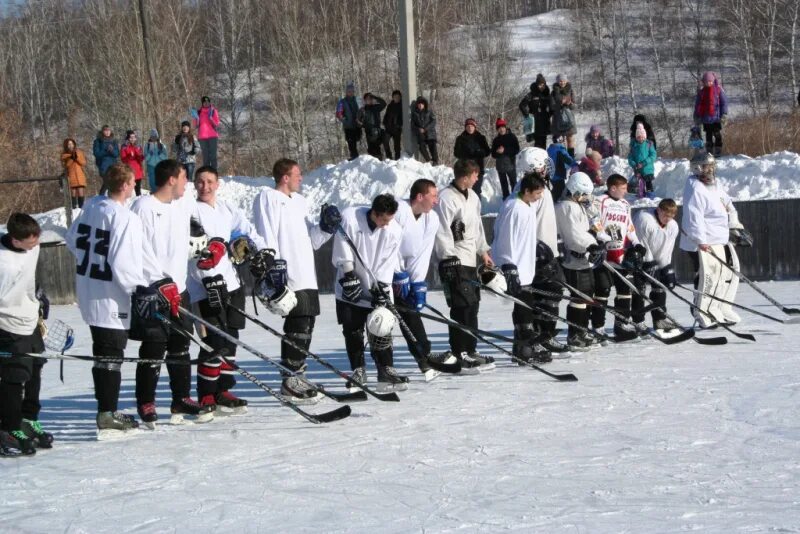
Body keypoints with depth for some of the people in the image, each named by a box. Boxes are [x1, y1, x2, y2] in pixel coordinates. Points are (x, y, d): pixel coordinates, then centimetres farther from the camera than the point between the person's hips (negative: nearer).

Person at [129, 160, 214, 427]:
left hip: (178, 288, 7)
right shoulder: (144, 207, -12)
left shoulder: (185, 204, 10)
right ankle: (146, 405, 6)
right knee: (154, 349, -4)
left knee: (180, 347, 13)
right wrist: (159, 283, -19)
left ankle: (182, 400, 23)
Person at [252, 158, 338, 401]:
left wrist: (326, 227, 7)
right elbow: (266, 235, -13)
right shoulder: (267, 197, -4)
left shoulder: (300, 201, 22)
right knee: (299, 325, -11)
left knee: (306, 324, 10)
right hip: (287, 275, -9)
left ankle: (296, 375, 19)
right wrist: (273, 266, -21)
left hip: (307, 276, 9)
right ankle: (290, 380, -7)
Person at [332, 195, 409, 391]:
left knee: (381, 331, -3)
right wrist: (349, 279, -16)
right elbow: (343, 255, -13)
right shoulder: (349, 218, -17)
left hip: (378, 288, 1)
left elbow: (387, 265, -9)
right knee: (352, 330, 3)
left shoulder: (393, 231, -11)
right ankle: (358, 371, 13)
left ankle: (386, 371, 3)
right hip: (351, 288, -1)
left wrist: (381, 295, -13)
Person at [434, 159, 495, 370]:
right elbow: (442, 233, -18)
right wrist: (449, 259, -20)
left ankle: (470, 350, 20)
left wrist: (483, 251, 24)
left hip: (470, 260, 9)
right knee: (462, 306, -10)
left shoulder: (472, 196, 14)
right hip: (455, 261, -9)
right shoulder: (446, 198, -15)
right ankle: (459, 354, -5)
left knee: (473, 304, 12)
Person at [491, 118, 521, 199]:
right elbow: (493, 154, 11)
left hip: (510, 164, -4)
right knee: (504, 184, 8)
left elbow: (517, 150, -7)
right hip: (500, 165, 4)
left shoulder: (512, 137, 0)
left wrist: (505, 151, -16)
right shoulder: (496, 140, 10)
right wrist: (497, 152, -12)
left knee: (513, 183, -7)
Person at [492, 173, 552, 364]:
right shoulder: (514, 208, -19)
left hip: (525, 268, 10)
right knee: (524, 307, -6)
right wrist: (509, 268, -21)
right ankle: (528, 348, -2)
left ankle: (523, 348, 20)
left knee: (525, 307, 13)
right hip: (515, 269, -10)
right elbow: (506, 241, -21)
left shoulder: (529, 206, 11)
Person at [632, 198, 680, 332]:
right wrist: (649, 263, -26)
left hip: (658, 260, 7)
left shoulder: (673, 226, -7)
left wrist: (667, 269, -9)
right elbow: (642, 245, -26)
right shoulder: (644, 218, -28)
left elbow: (667, 250, -4)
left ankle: (660, 319, 13)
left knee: (659, 288, 6)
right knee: (640, 287, -8)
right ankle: (638, 321, -2)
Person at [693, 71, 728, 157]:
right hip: (705, 118, 3)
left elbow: (724, 102, 0)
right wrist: (697, 116, 9)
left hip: (716, 118, -3)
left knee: (717, 136, -4)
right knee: (708, 136, 8)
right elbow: (697, 104, 13)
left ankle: (717, 153, -2)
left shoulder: (718, 89, -1)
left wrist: (724, 114, -7)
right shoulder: (701, 91, 8)